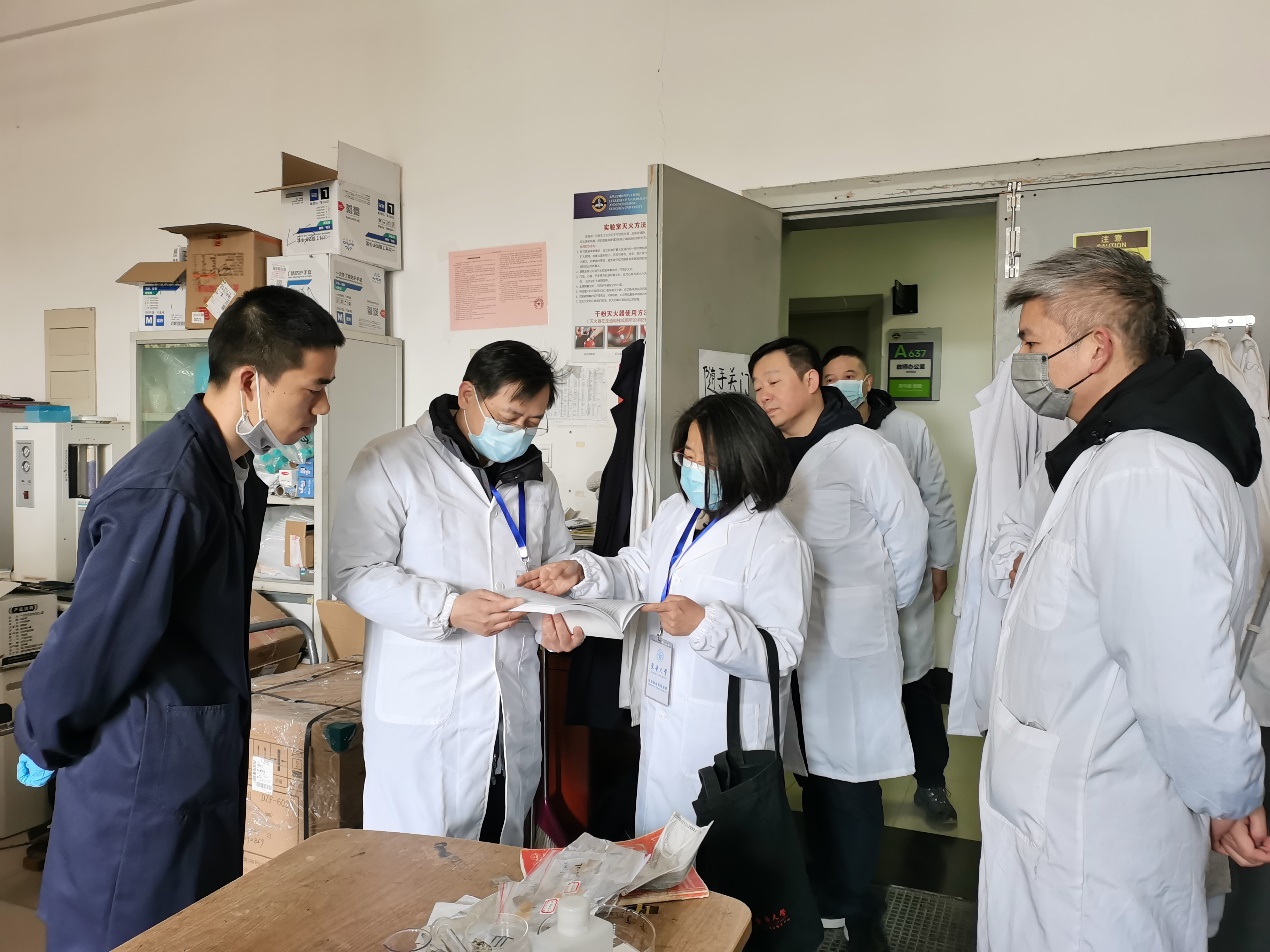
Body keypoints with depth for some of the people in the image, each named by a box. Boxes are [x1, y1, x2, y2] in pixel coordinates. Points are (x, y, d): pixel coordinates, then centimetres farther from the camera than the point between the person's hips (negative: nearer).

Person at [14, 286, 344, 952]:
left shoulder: (231, 472, 2)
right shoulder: (164, 496, -29)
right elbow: (89, 642, -21)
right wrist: (43, 745, -4)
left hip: (205, 774, 8)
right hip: (144, 793, -8)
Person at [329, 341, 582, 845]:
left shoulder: (535, 475, 11)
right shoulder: (390, 462, -8)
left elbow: (558, 559, 19)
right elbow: (355, 574, -12)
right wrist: (449, 609, -24)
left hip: (514, 711, 5)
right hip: (423, 710, -5)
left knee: (503, 860, 16)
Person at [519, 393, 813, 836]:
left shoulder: (777, 544, -18)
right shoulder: (675, 511, 5)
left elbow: (781, 653, -21)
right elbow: (638, 574, 11)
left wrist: (705, 624, -32)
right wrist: (584, 571, -7)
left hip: (720, 736, -7)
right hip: (660, 717, 7)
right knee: (656, 848, 24)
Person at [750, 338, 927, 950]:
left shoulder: (864, 450, -12)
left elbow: (908, 532, -7)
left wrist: (885, 604, 4)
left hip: (853, 646, -6)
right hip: (793, 642, 6)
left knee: (851, 781, 2)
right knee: (815, 773, 16)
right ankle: (823, 896, 32)